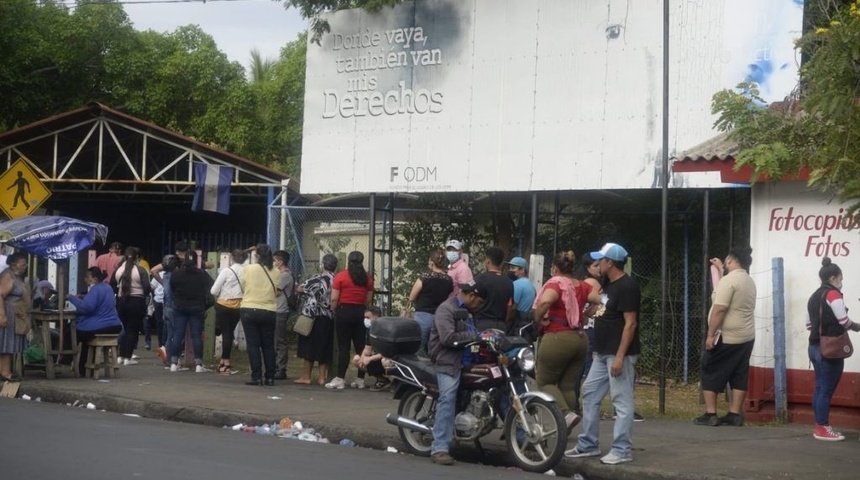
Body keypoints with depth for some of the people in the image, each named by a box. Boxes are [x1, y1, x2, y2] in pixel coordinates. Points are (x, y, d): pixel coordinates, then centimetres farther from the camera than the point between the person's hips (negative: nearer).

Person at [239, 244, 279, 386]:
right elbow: (277, 292, 6)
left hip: (249, 310, -2)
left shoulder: (248, 269, -8)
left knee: (253, 345, 2)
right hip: (269, 312, 2)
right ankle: (270, 378, 9)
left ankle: (257, 377, -3)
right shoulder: (276, 273, -3)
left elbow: (243, 287, 5)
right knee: (268, 345, 10)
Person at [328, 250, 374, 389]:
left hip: (344, 311, -3)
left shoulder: (341, 276, -6)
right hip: (361, 313, 3)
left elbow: (334, 298, -8)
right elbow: (368, 299, 6)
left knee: (343, 347, -2)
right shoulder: (368, 278, 4)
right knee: (361, 346, 6)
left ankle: (340, 379, -3)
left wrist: (334, 311, 8)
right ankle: (360, 379, 9)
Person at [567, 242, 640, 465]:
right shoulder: (608, 285, 14)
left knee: (622, 402, -5)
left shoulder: (627, 287, -15)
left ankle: (622, 450, -1)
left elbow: (630, 324, -19)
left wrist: (620, 356, -23)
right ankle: (588, 445, 20)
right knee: (590, 395, 13)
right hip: (602, 354, 10)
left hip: (619, 354, -10)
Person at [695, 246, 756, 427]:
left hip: (726, 337, -8)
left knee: (711, 373, 1)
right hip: (746, 337, 8)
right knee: (739, 376, 8)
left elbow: (719, 309, -22)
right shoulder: (749, 281, 12)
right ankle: (734, 415, 8)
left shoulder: (728, 280, -17)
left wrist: (710, 334, -19)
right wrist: (721, 268, 41)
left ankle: (710, 415, -1)